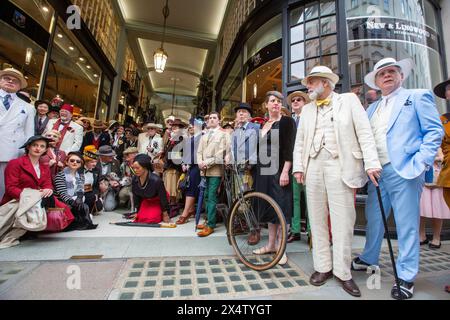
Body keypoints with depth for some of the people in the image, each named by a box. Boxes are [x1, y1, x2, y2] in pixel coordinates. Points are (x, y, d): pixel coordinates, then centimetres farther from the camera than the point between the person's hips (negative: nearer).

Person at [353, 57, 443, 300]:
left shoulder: (418, 97, 5)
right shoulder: (372, 108, 18)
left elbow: (434, 131, -3)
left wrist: (420, 163, -13)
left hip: (404, 171, -5)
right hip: (377, 172, 5)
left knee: (406, 225, 2)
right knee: (373, 220, 15)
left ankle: (406, 277, 18)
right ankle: (368, 260, 33)